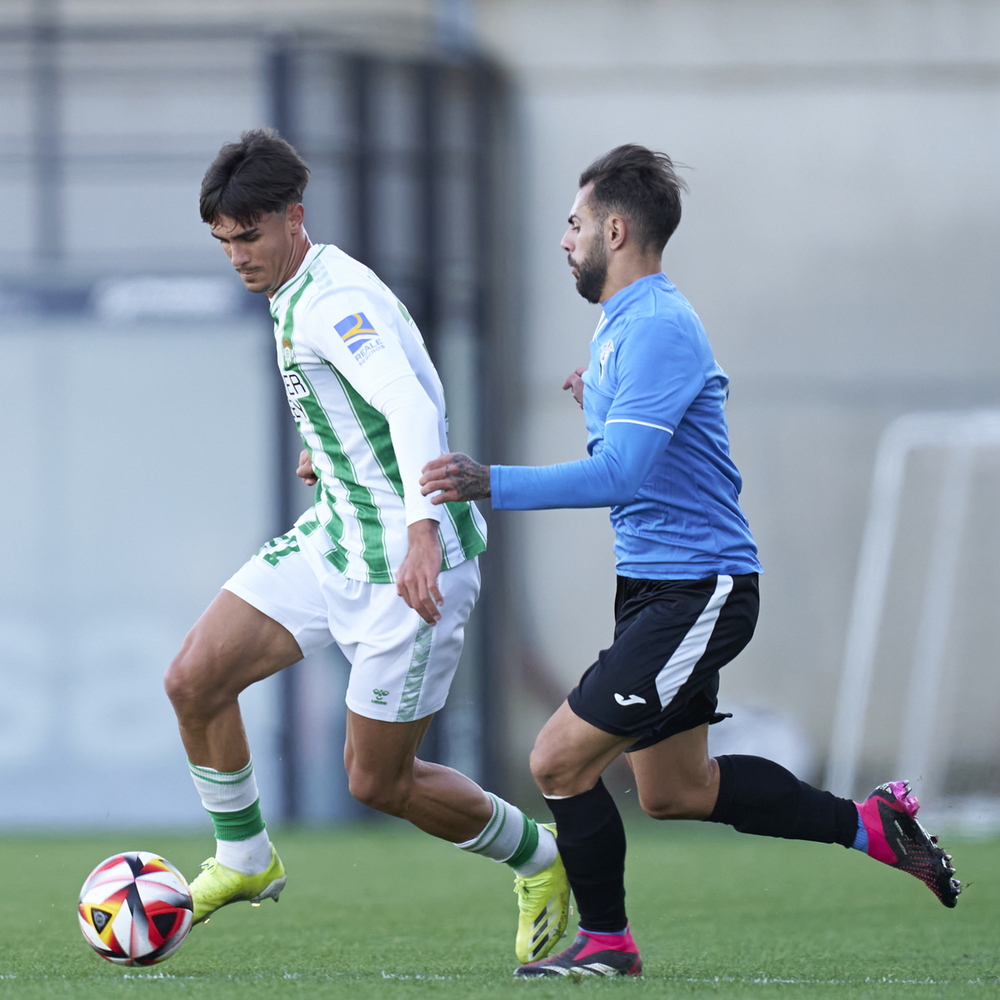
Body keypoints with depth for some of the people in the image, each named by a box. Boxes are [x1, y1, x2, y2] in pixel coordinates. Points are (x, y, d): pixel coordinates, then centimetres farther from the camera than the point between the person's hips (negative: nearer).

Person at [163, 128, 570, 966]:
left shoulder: (332, 301, -19)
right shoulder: (295, 298, 12)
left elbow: (414, 404, -34)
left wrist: (422, 530, -46)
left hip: (410, 562, -9)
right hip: (331, 542, 9)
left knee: (378, 781, -2)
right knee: (195, 680, -4)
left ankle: (540, 860, 22)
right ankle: (245, 859, 15)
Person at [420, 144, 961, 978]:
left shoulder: (656, 328, -19)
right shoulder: (626, 324, 13)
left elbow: (619, 473, -30)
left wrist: (493, 485, -34)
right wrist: (601, 403, 20)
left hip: (695, 593, -11)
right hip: (660, 586, 11)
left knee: (561, 759, -10)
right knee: (675, 790, 17)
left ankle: (607, 941, 5)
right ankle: (870, 825, 25)